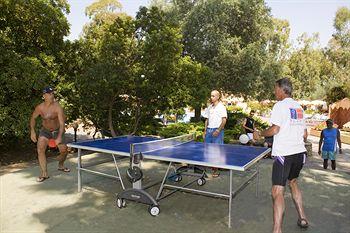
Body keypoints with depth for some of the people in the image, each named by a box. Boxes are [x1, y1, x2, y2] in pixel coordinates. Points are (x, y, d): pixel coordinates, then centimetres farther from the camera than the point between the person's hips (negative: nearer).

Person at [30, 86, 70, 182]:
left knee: (64, 151, -2)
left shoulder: (57, 107, -25)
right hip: (45, 131, 2)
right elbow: (33, 118, 5)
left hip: (57, 131, -2)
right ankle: (44, 174, -6)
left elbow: (62, 123, -31)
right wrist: (32, 131, -5)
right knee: (40, 150, -15)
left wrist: (59, 137, -42)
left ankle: (60, 165, 32)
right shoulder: (40, 108, -15)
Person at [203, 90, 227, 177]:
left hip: (217, 130, -6)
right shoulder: (209, 107, 15)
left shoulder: (221, 107, -4)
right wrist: (205, 130, 12)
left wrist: (218, 130, -19)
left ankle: (216, 170, 6)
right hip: (209, 130, 6)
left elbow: (224, 120, -9)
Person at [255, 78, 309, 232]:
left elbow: (274, 129, -18)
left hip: (284, 154, -8)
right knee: (293, 182, 27)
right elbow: (305, 134, 17)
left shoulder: (280, 105, -9)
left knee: (277, 192, -8)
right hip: (300, 152, 9)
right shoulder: (299, 107, 13)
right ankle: (302, 218, 35)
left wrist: (260, 134, -2)